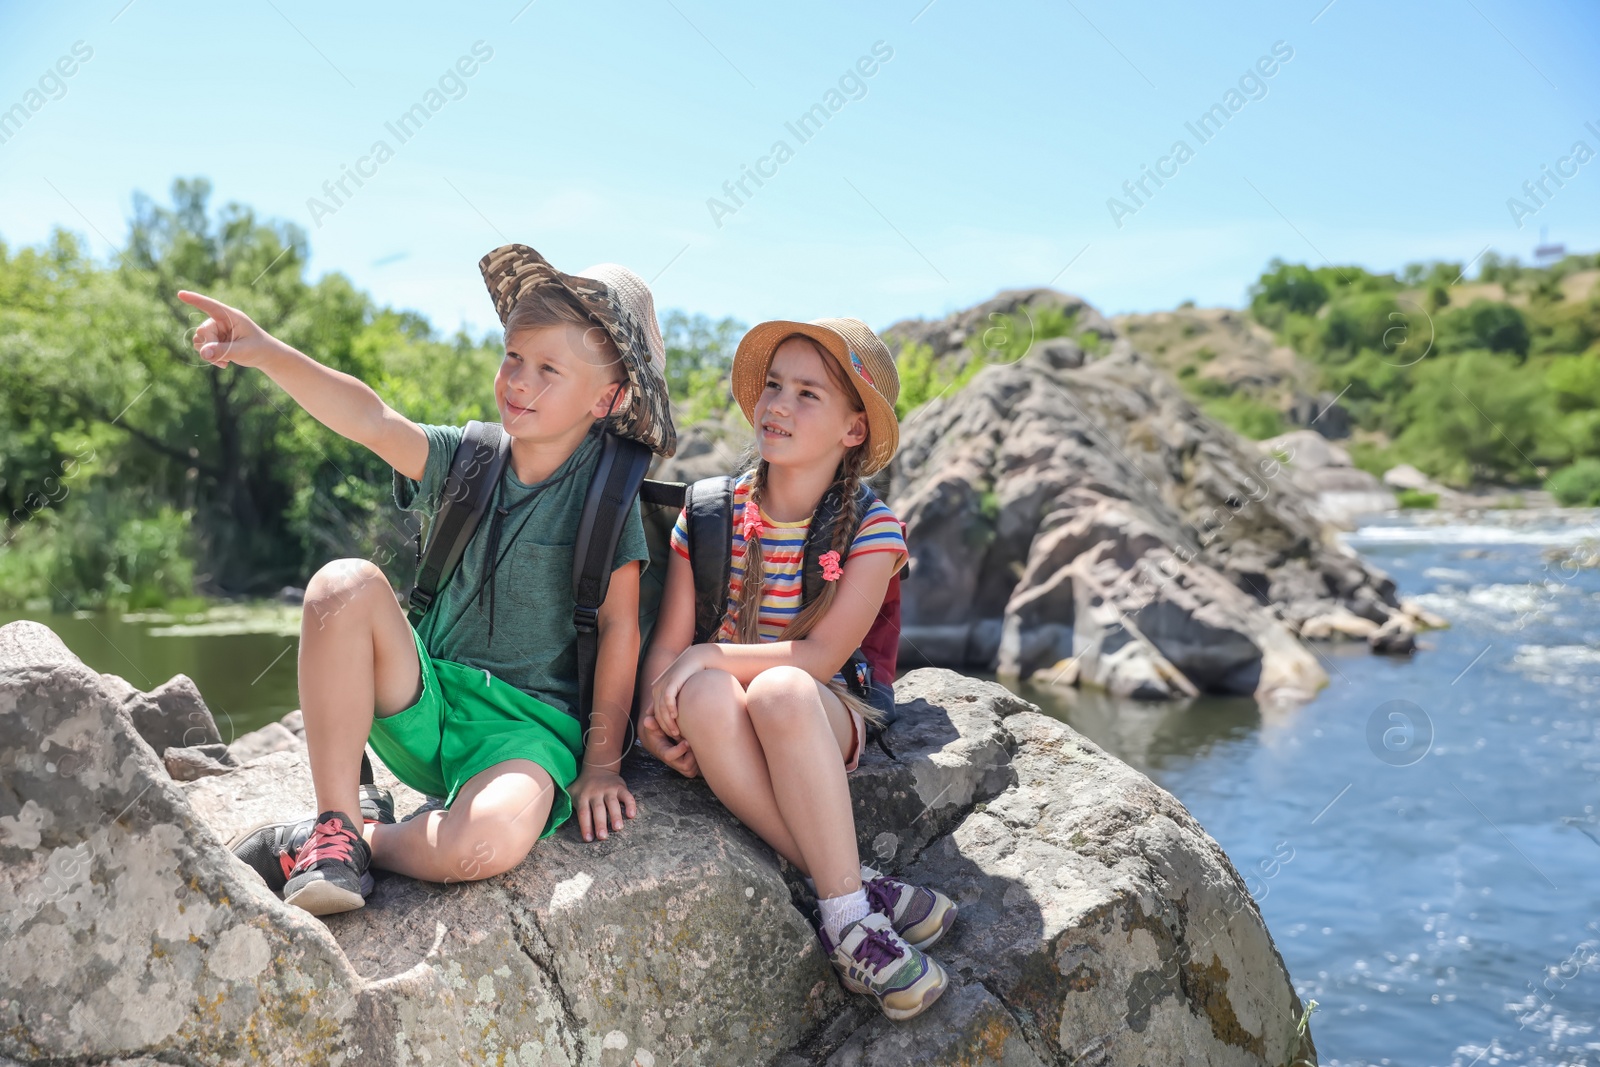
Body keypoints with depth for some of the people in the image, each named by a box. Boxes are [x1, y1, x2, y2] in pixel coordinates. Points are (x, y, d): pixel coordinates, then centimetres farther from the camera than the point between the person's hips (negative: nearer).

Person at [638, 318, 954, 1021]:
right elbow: (667, 645, 1)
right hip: (723, 725, 2)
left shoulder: (871, 529, -5)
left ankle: (844, 910, -31)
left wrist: (709, 655, -24)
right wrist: (658, 710, -19)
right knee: (706, 695, -35)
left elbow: (822, 656, -15)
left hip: (827, 712, -2)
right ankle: (854, 888, -31)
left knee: (780, 692, -38)